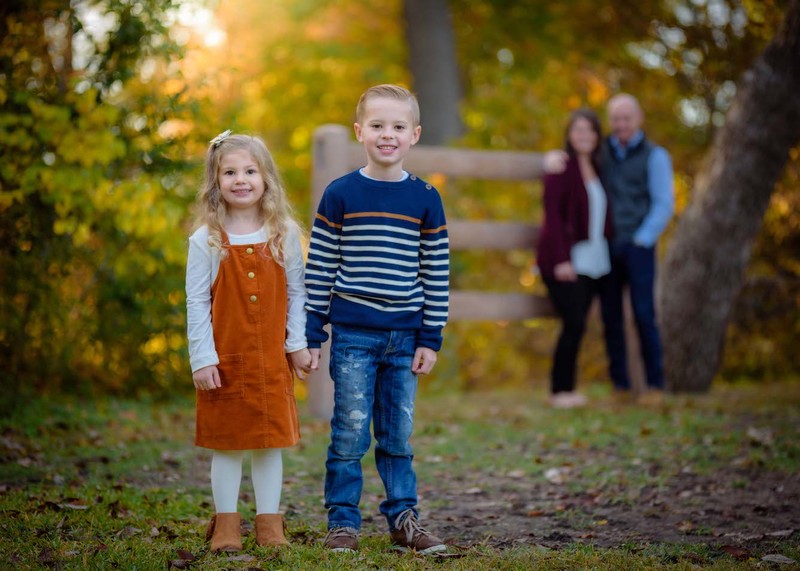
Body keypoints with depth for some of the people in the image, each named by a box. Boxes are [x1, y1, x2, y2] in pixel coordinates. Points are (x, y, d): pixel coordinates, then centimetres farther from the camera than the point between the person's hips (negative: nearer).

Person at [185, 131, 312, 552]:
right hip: (225, 359, -1)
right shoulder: (206, 241, -4)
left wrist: (299, 344, 2)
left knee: (271, 441, 7)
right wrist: (202, 358, -9)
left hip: (272, 359, 2)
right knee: (226, 443, 5)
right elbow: (196, 303, -4)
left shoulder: (284, 234, 2)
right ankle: (226, 523, 15)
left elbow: (297, 294, 6)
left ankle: (269, 522, 17)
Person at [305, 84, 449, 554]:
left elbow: (437, 273, 6)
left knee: (399, 434, 9)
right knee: (350, 433, 0)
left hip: (405, 337, 2)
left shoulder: (426, 199, 4)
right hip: (353, 335, -2)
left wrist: (430, 338, 3)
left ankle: (404, 518, 20)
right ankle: (343, 522, 11)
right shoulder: (340, 194, -1)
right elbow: (319, 268, 0)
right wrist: (309, 335, -2)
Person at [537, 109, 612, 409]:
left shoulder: (596, 168, 15)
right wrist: (561, 259, -17)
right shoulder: (562, 167, -6)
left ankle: (568, 389, 13)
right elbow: (552, 214, -12)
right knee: (574, 324, -11)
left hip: (592, 261, 6)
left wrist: (603, 254, 10)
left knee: (577, 325, 6)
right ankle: (559, 390, -2)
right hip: (565, 262, -6)